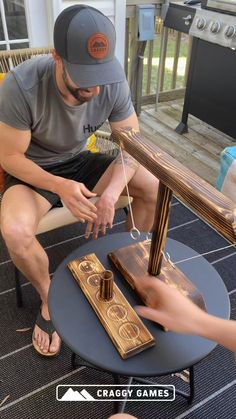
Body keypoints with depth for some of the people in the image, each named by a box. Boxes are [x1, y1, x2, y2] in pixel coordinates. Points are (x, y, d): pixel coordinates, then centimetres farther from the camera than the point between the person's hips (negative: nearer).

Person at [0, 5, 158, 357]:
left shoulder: (113, 81, -18)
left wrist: (110, 195, -28)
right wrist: (61, 187, -34)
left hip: (80, 161, 4)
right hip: (32, 170, -3)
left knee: (155, 187, -13)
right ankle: (49, 297, 0)